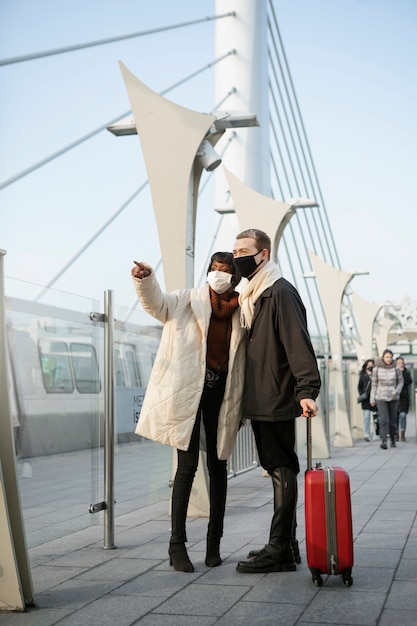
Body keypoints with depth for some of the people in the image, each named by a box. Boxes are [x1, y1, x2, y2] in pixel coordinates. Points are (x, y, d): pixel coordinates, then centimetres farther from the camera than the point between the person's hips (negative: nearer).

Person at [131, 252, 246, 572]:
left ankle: (214, 542, 21)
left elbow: (244, 363, 13)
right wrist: (145, 279, -35)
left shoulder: (241, 313, 10)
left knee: (217, 465, 9)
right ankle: (177, 544, -1)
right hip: (189, 389, -3)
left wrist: (241, 407, 11)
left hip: (222, 390, 3)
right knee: (188, 464, -7)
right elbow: (157, 303, -14)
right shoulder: (187, 301, 4)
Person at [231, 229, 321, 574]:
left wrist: (307, 390, -28)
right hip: (260, 401, 9)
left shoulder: (281, 292, -11)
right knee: (278, 470, 14)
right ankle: (285, 543, 22)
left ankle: (280, 551, 0)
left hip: (277, 400, -9)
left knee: (282, 470, -4)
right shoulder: (251, 296, 17)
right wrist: (247, 398, 19)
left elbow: (298, 344, -20)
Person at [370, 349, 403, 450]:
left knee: (392, 419, 9)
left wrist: (397, 391, -14)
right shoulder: (376, 369, -6)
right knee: (383, 420, -14)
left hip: (393, 398, 2)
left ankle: (393, 439, 27)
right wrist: (372, 399, 0)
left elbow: (401, 382, 5)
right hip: (381, 398, -2)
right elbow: (374, 384, 0)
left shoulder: (396, 369, -5)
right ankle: (383, 441, -21)